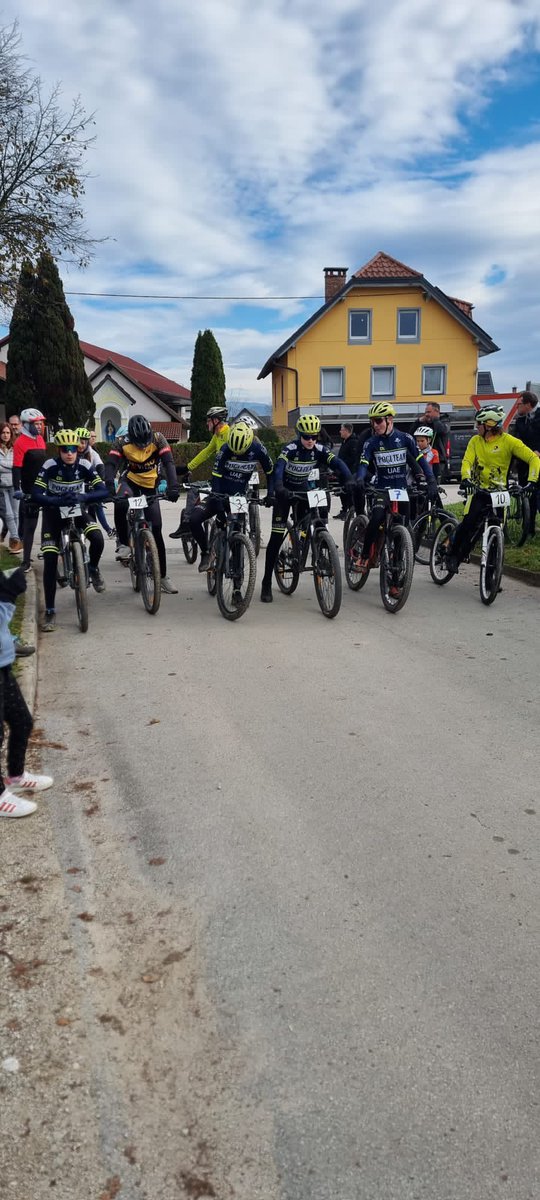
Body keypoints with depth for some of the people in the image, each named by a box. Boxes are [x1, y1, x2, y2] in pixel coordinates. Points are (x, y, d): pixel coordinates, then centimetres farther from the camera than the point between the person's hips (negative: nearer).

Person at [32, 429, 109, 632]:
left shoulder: (84, 467, -18)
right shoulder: (50, 467, -22)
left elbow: (104, 491, -25)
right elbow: (36, 495, -28)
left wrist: (83, 497, -42)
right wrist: (58, 501, -45)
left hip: (77, 510, 1)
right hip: (53, 513, -1)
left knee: (97, 538, -30)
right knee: (50, 562, -12)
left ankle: (93, 570, 3)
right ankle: (49, 611, -2)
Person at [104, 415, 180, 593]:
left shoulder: (158, 439, -18)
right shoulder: (122, 443, -18)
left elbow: (168, 463, -26)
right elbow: (110, 465, -27)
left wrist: (173, 486, -42)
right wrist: (109, 485, -46)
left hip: (150, 486, 1)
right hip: (129, 481, -1)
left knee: (156, 530, -2)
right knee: (121, 503, -37)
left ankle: (163, 577, 7)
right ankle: (123, 543, -16)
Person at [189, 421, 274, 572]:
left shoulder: (258, 449, -13)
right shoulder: (226, 449, -18)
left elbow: (270, 472, 2)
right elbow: (216, 475, -22)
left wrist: (271, 494, -6)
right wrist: (216, 496, -32)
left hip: (239, 497, 0)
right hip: (221, 495, 0)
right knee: (194, 519, -18)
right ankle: (205, 553, 1)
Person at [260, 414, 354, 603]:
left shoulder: (319, 450, -13)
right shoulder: (290, 448, -24)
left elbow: (338, 463, -25)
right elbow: (279, 467, -40)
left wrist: (349, 480, -43)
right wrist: (279, 488, -59)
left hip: (304, 489, 4)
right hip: (286, 491, -4)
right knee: (277, 536, -11)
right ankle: (267, 583, -7)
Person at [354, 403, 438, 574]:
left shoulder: (405, 438, -2)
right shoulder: (371, 442, -2)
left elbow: (420, 460, -2)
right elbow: (364, 463, -13)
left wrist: (431, 481, -14)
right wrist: (360, 479, -34)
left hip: (402, 488, 2)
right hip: (381, 489, -1)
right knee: (376, 518, -26)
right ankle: (365, 556, -13)